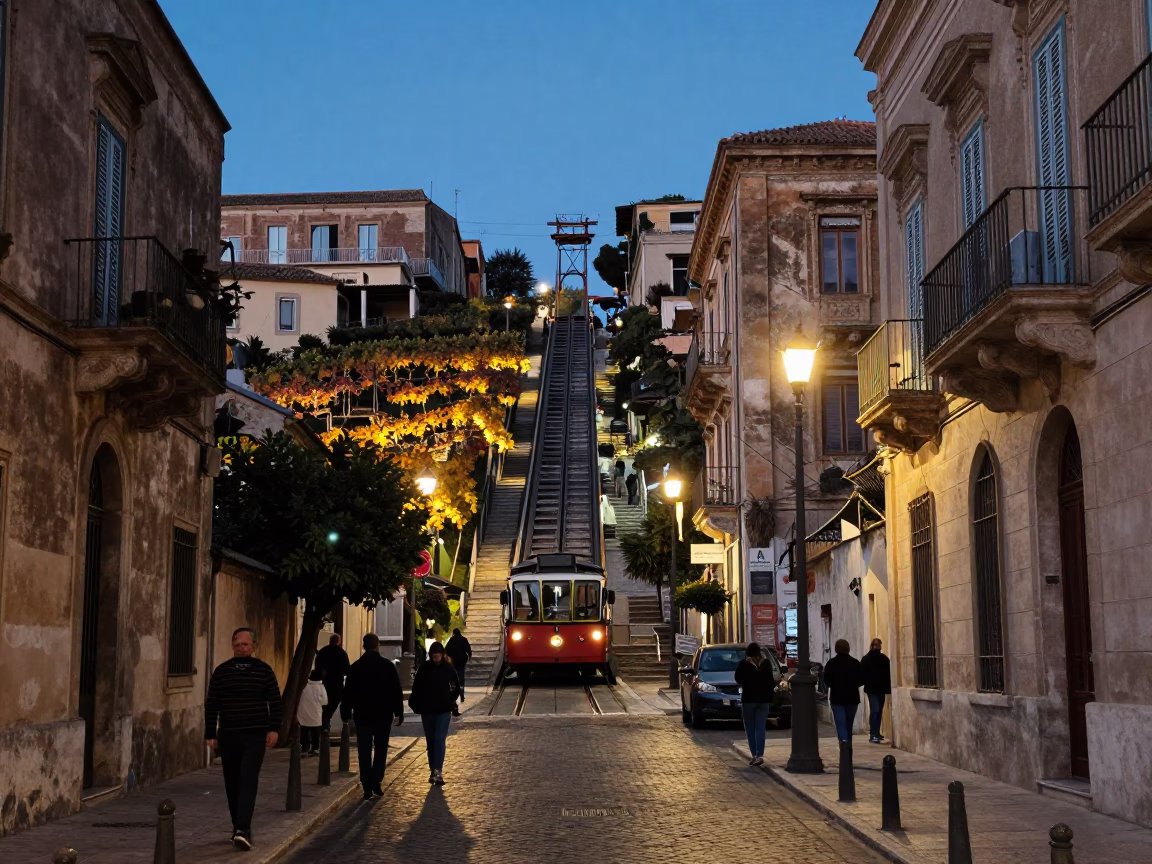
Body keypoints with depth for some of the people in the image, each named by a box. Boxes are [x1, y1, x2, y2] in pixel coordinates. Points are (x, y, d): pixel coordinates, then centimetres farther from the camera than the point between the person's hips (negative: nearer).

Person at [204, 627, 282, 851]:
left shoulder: (263, 670, 1)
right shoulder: (221, 671, 6)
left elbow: (275, 702, 2)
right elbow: (211, 705, 8)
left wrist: (274, 729, -6)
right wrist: (210, 734, 4)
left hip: (255, 736, -3)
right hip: (227, 735, 3)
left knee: (248, 781, -12)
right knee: (232, 784, 8)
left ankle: (242, 830, -18)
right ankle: (240, 828, 19)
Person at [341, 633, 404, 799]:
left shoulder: (355, 667, -1)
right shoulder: (388, 666, -3)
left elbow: (348, 693, 2)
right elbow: (397, 692, -2)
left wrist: (345, 713, 10)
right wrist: (399, 712, 4)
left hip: (362, 715, 1)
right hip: (383, 715, -1)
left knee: (364, 752, 5)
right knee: (381, 749, 9)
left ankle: (367, 787, 1)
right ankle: (376, 781, -6)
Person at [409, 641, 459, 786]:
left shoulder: (448, 668, -2)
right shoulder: (424, 669, -3)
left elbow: (456, 686, 11)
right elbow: (416, 688, 1)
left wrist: (451, 700, 5)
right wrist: (416, 705, -4)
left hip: (444, 710, -2)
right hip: (427, 710, 2)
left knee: (440, 739, -11)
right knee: (430, 740, 9)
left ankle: (438, 771, -19)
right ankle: (433, 770, 17)